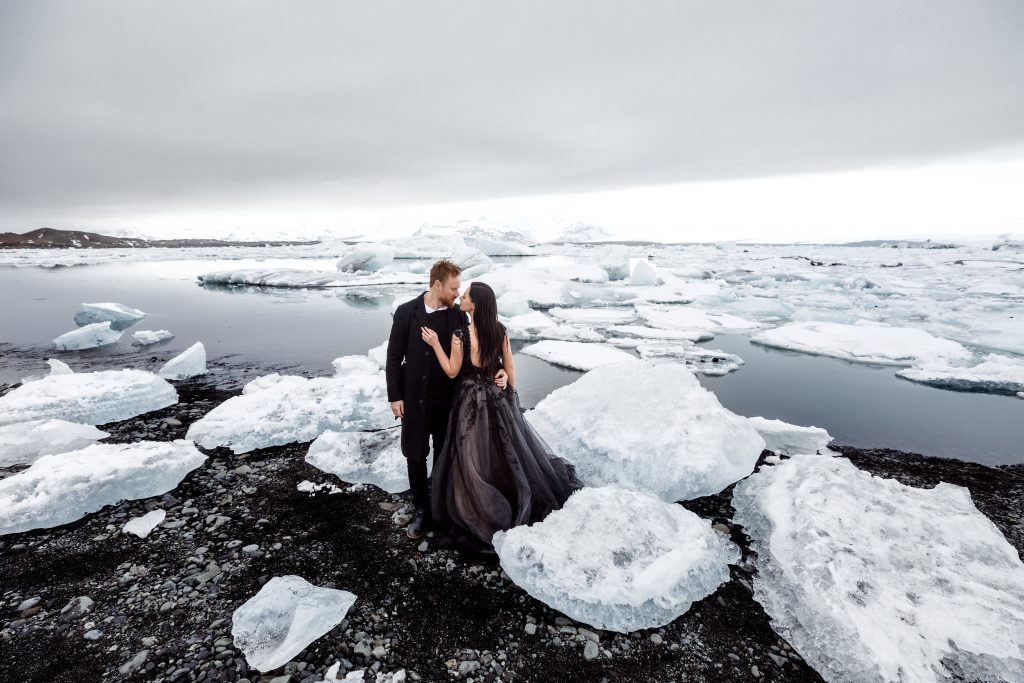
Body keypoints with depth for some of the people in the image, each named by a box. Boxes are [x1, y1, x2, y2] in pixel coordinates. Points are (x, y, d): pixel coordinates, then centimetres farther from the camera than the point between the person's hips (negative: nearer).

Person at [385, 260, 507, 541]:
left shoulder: (458, 314, -2)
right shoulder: (406, 312, -8)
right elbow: (394, 357, -3)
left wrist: (496, 371, -9)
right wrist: (395, 396, -5)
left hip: (450, 399, 2)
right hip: (416, 399, -2)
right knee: (415, 456, 8)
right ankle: (422, 510, 26)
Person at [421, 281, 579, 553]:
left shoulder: (461, 334, -19)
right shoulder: (499, 330, -4)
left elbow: (452, 371, -11)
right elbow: (509, 367, 3)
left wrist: (435, 344, -8)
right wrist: (511, 395, 13)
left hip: (472, 401, -5)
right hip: (497, 397, 5)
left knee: (473, 461, 9)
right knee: (507, 452, 20)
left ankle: (476, 513, 22)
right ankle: (519, 505, 34)